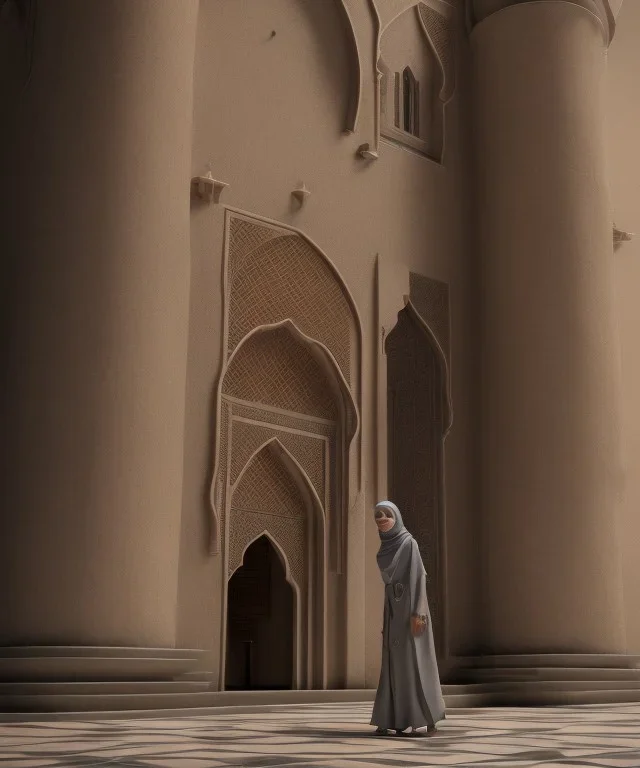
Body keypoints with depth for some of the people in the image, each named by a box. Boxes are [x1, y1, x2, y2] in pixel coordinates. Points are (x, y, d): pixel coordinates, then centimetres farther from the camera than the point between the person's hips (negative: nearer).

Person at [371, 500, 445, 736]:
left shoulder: (409, 542, -9)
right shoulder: (387, 547, 15)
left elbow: (419, 576, -15)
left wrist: (417, 612, -23)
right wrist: (386, 620, 17)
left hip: (409, 606, -8)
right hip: (394, 608, 8)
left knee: (414, 660, -10)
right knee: (395, 662, 6)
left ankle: (429, 721, -7)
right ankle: (397, 720, 11)